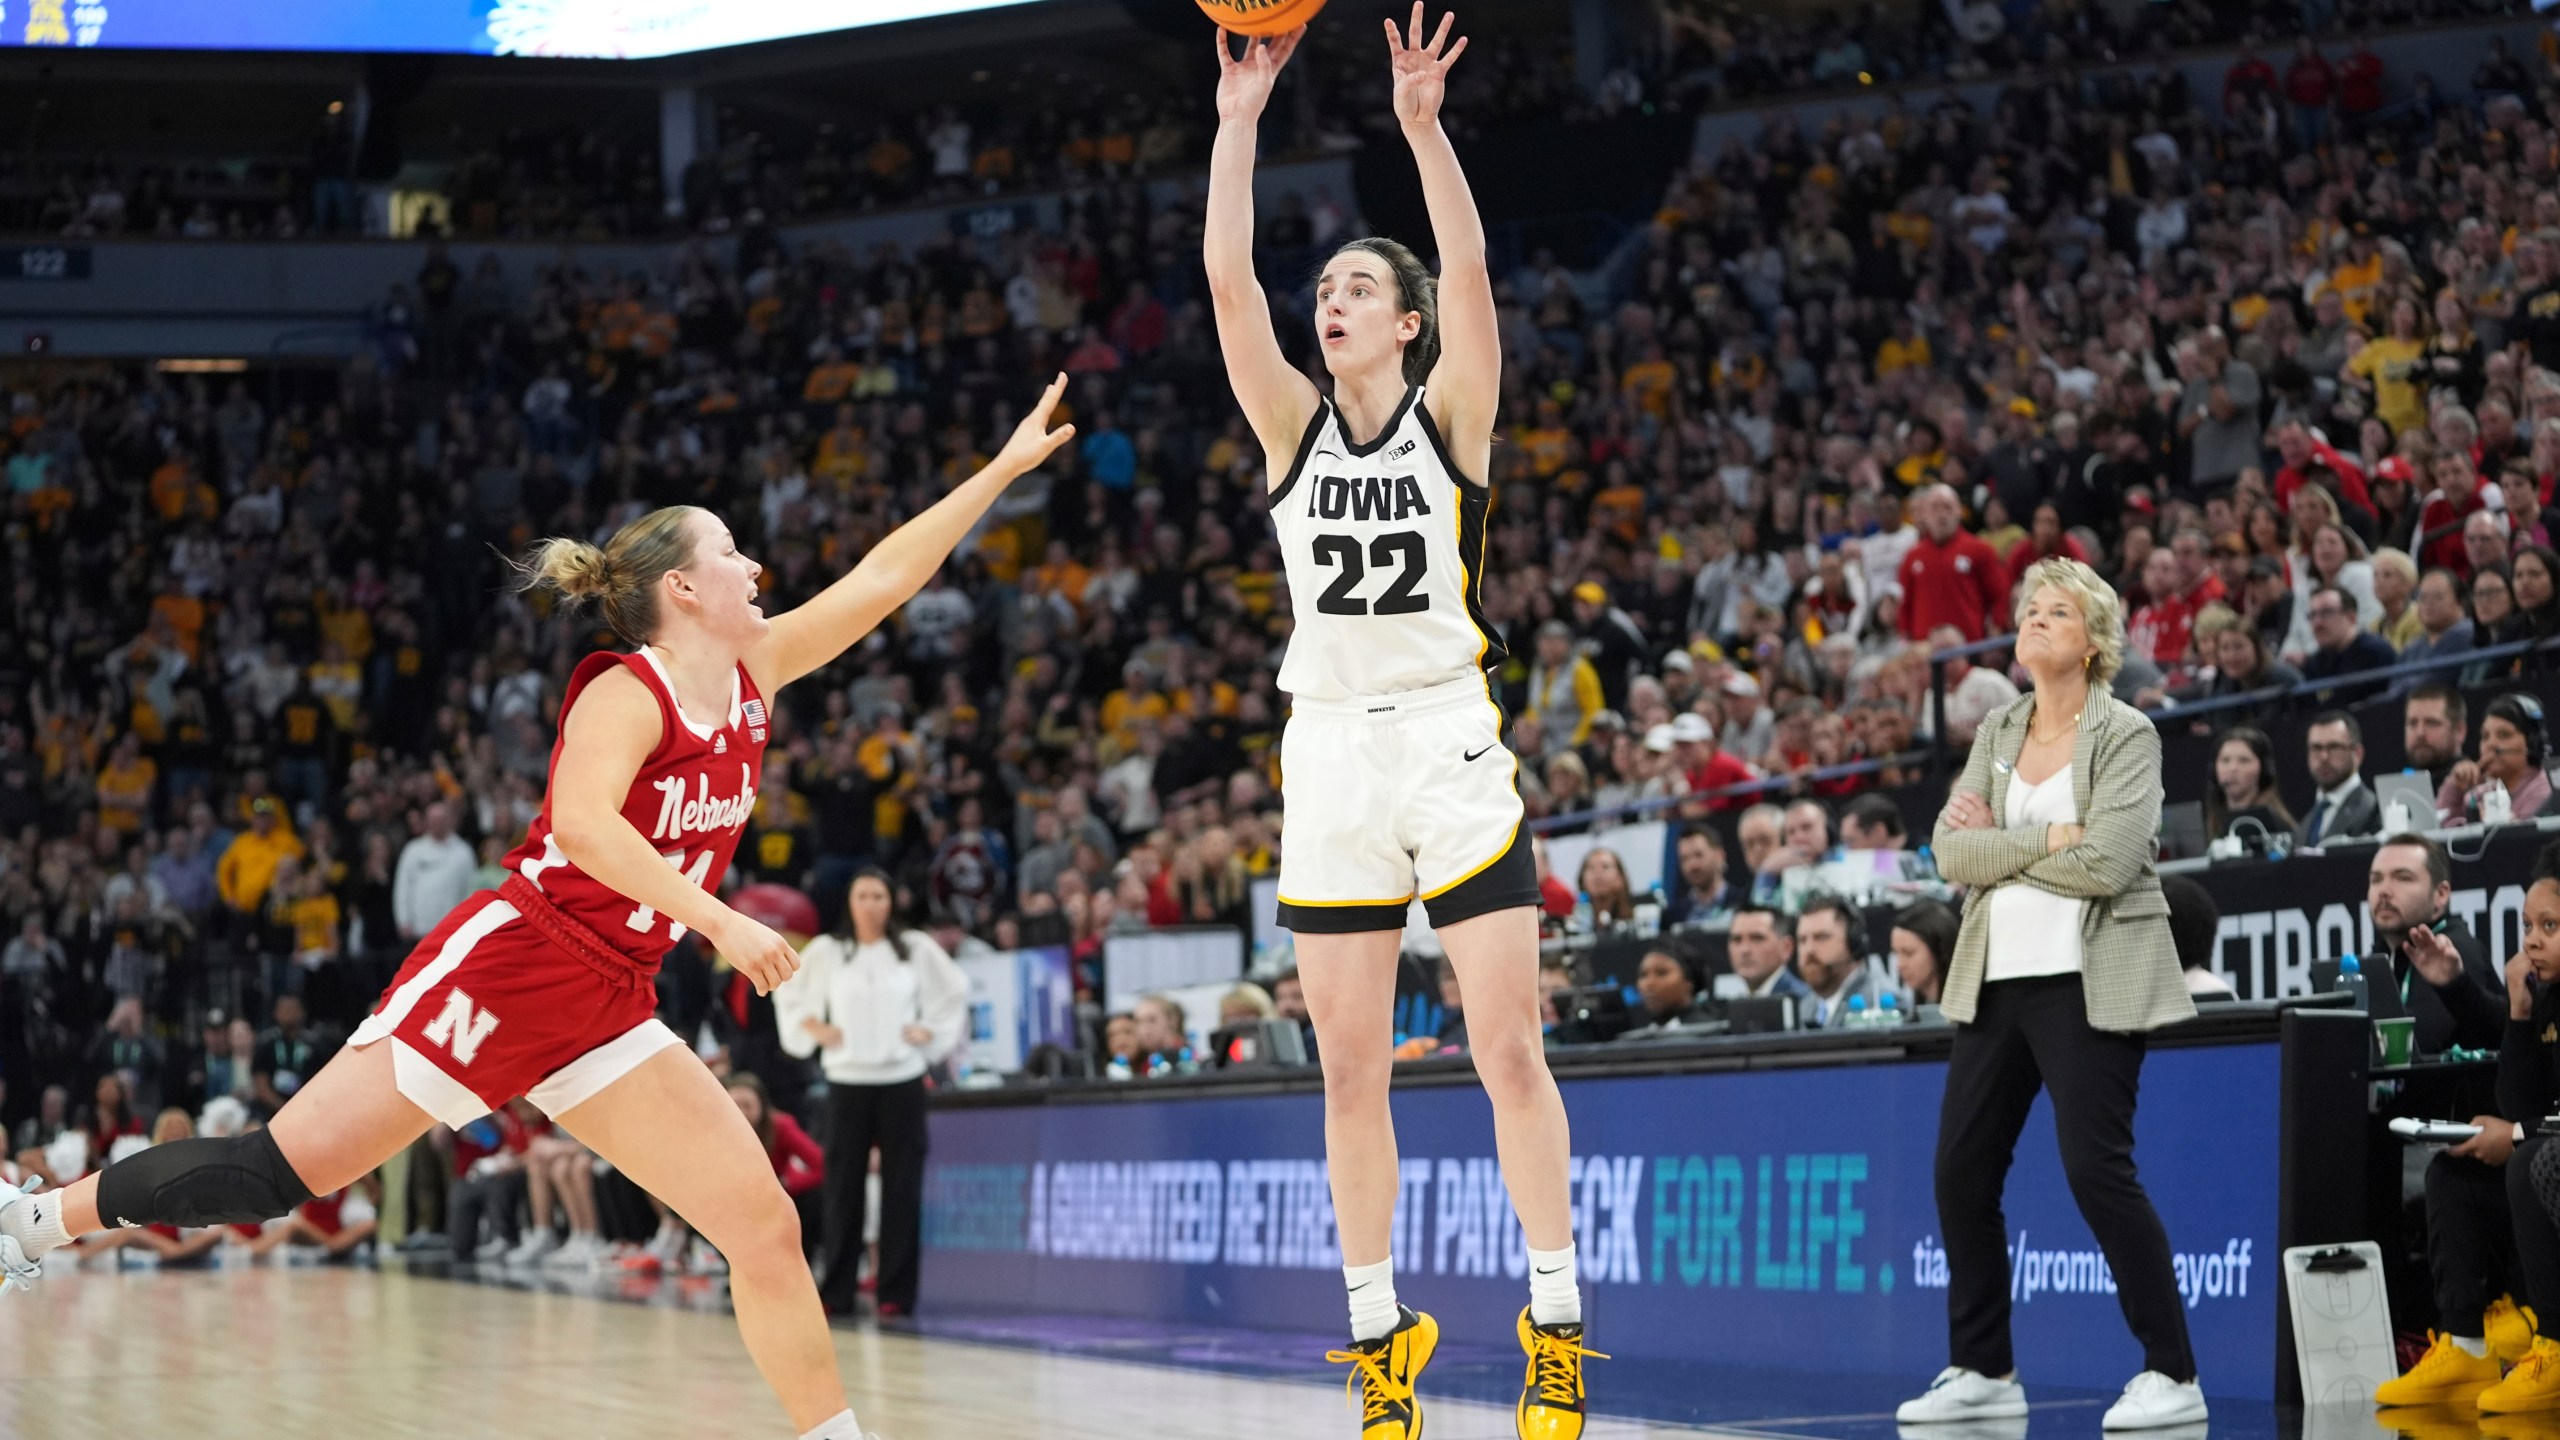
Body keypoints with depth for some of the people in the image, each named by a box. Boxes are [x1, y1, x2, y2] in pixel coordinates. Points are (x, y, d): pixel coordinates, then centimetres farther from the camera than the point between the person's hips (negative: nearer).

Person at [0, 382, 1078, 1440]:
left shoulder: (748, 678, 11)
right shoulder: (628, 692, -10)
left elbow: (879, 580, 16)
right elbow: (584, 822, -28)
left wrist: (1004, 469, 16)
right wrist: (720, 921, -33)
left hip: (604, 1011, 7)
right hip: (505, 963, -7)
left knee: (766, 1231, -2)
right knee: (284, 1169, -8)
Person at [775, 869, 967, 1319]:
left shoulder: (917, 949, 6)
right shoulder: (826, 952, 6)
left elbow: (954, 991, 14)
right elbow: (788, 995, 17)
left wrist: (931, 1031, 3)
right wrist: (813, 1029, 3)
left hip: (902, 1080, 0)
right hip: (846, 1080, 0)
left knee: (902, 1187, -2)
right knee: (843, 1187, 0)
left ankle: (896, 1291, 3)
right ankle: (837, 1292, 6)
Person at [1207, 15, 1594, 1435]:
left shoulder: (1450, 413, 2)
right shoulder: (1294, 424, 8)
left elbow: (1470, 275, -15)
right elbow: (1227, 281, -4)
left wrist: (1423, 126, -22)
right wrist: (1240, 120, -9)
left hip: (1449, 742, -3)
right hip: (1329, 746, 3)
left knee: (1507, 1051, -6)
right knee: (1350, 1069, 4)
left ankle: (1557, 1321, 0)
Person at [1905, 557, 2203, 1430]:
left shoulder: (2126, 736, -3)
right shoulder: (1996, 737, 13)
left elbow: (2106, 863, -16)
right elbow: (1953, 850, 0)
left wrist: (1998, 844, -8)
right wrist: (2048, 839, -12)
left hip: (2087, 983, -6)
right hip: (1996, 978, 6)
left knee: (2098, 1170, -12)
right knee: (1961, 1170, 4)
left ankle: (2173, 1374, -5)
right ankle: (1983, 1371, 15)